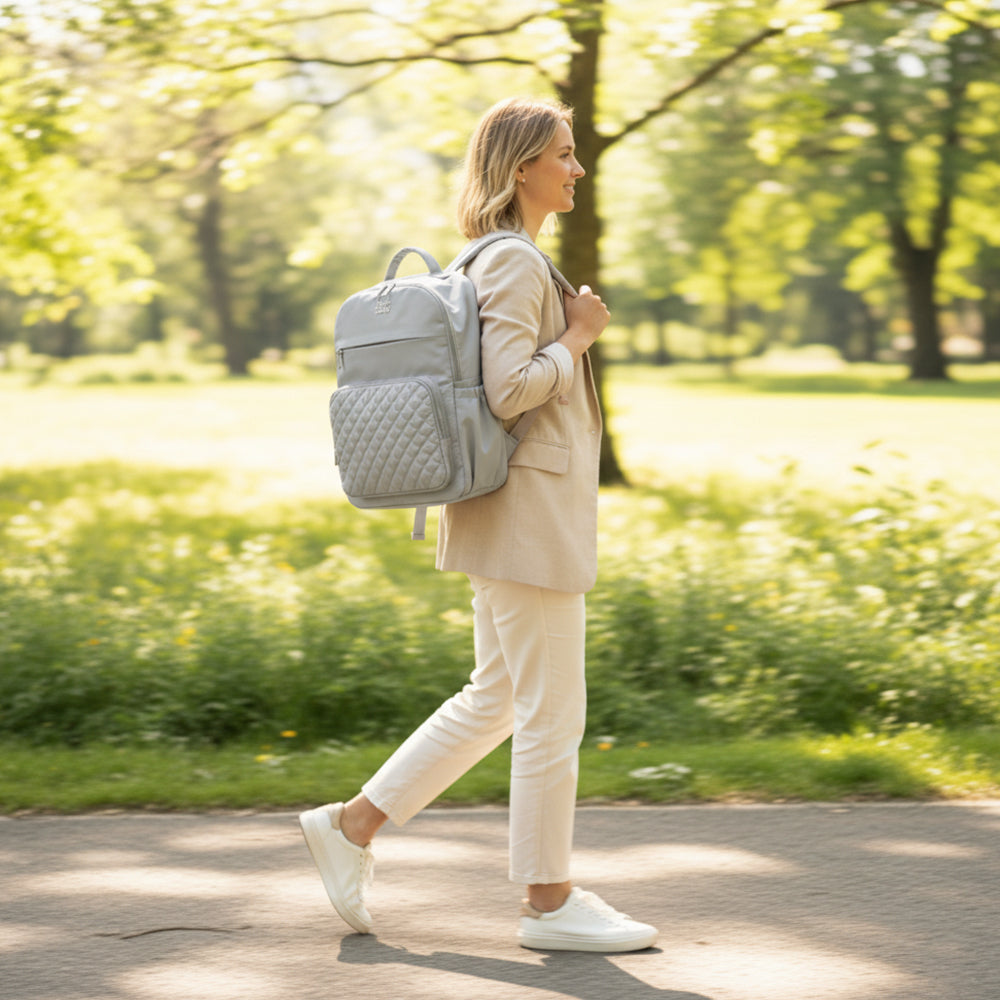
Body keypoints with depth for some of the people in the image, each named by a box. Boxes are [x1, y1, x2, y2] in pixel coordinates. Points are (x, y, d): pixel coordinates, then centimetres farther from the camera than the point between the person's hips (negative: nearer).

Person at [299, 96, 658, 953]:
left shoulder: (508, 260, 17)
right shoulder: (514, 263, -15)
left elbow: (492, 379, 23)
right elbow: (510, 389, -23)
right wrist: (579, 336, -12)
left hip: (530, 517, 11)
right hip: (528, 513, -11)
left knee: (495, 700, 16)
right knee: (552, 714, -2)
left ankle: (351, 825, 20)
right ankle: (550, 901, 7)